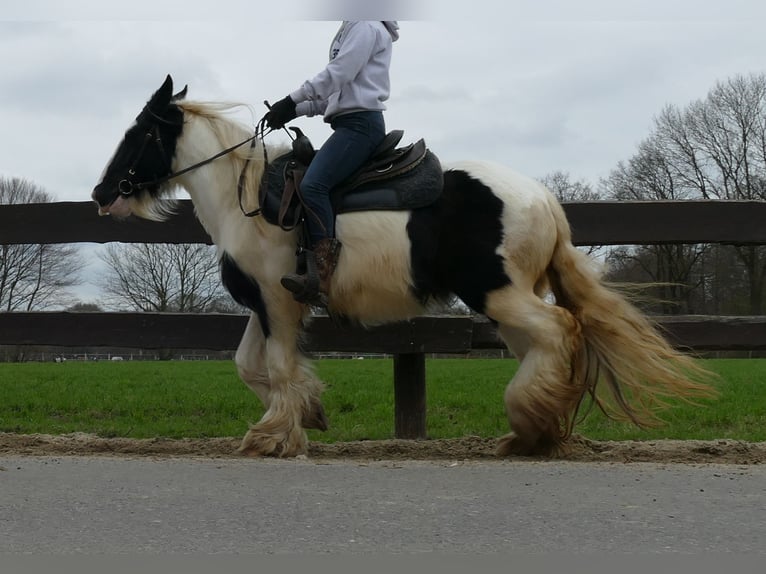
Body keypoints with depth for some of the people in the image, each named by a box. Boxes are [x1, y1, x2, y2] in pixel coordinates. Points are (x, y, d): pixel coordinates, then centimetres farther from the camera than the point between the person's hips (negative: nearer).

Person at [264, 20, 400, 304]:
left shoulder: (366, 25, -3)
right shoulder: (352, 29, 27)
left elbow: (338, 74, -15)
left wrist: (292, 101, -17)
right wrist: (296, 110, 13)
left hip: (360, 123, -11)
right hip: (350, 123, 11)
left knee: (312, 185, -25)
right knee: (313, 187, 2)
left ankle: (321, 278, -33)